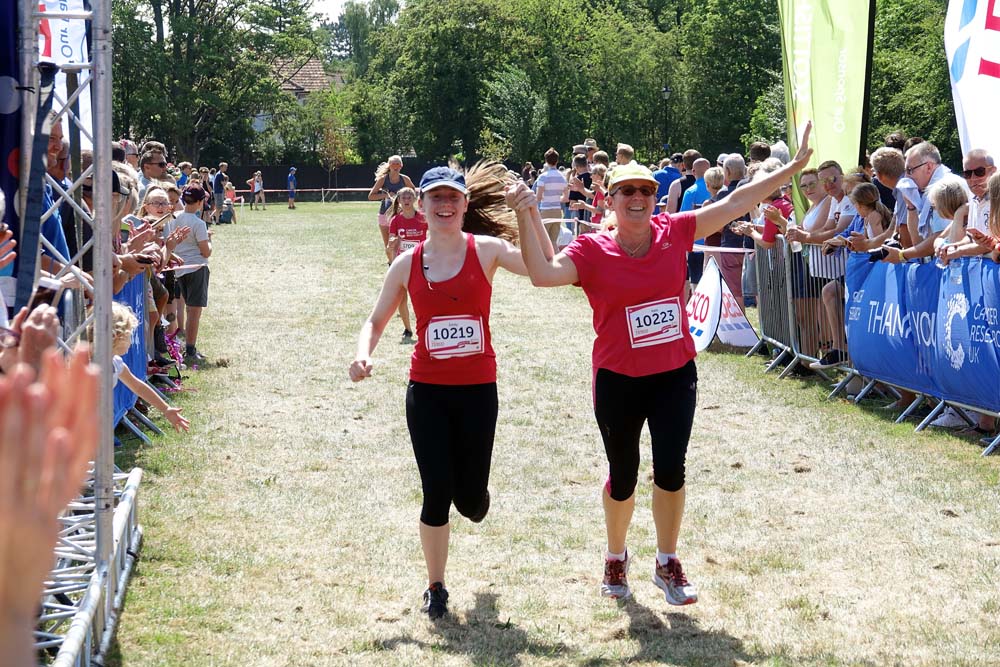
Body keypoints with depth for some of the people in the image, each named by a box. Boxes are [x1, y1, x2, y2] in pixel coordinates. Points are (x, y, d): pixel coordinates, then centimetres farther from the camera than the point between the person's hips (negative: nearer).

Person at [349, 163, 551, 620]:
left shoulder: (486, 251, -5)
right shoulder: (407, 264, 1)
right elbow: (376, 321, 9)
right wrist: (363, 355, -11)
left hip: (478, 390, -1)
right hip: (427, 392, 1)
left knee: (471, 501, 5)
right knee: (436, 496, -3)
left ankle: (475, 493, 45)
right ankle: (435, 588, 17)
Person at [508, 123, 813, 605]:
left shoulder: (674, 232, -3)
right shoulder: (592, 251, -11)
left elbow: (736, 203, -1)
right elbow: (543, 273, -26)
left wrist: (795, 166, -1)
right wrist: (526, 215, -32)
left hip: (675, 375, 2)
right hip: (618, 381, -2)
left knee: (670, 470, -2)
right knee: (623, 477, 12)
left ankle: (667, 565, 18)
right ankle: (616, 558, 38)